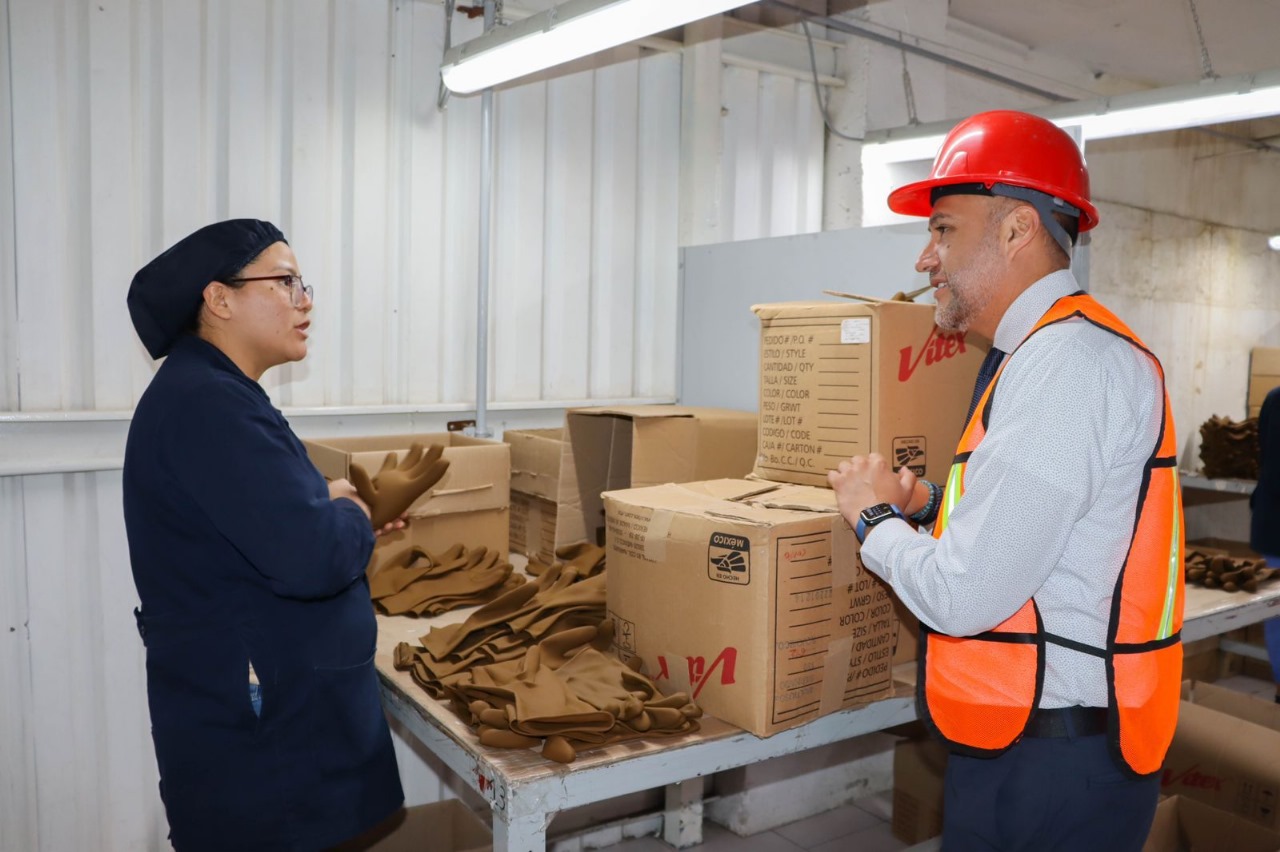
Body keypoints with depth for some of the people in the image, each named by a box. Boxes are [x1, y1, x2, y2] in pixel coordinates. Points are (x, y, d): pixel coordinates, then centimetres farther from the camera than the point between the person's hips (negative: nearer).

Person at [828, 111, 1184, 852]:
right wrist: (928, 501, 5)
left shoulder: (1066, 362, -23)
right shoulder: (1048, 351, 9)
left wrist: (875, 517, -8)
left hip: (1051, 763, -9)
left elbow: (963, 596, -26)